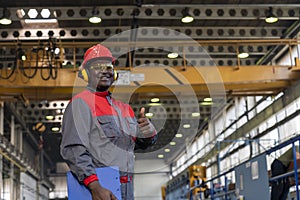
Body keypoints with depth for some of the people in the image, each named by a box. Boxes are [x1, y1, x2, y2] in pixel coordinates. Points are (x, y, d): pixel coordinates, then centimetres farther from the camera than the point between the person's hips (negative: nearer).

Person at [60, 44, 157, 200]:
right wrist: (94, 186, -28)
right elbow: (73, 150, -18)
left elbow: (144, 143, 21)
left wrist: (147, 130, -3)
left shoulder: (123, 108, 18)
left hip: (126, 187, 7)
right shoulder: (80, 103, -7)